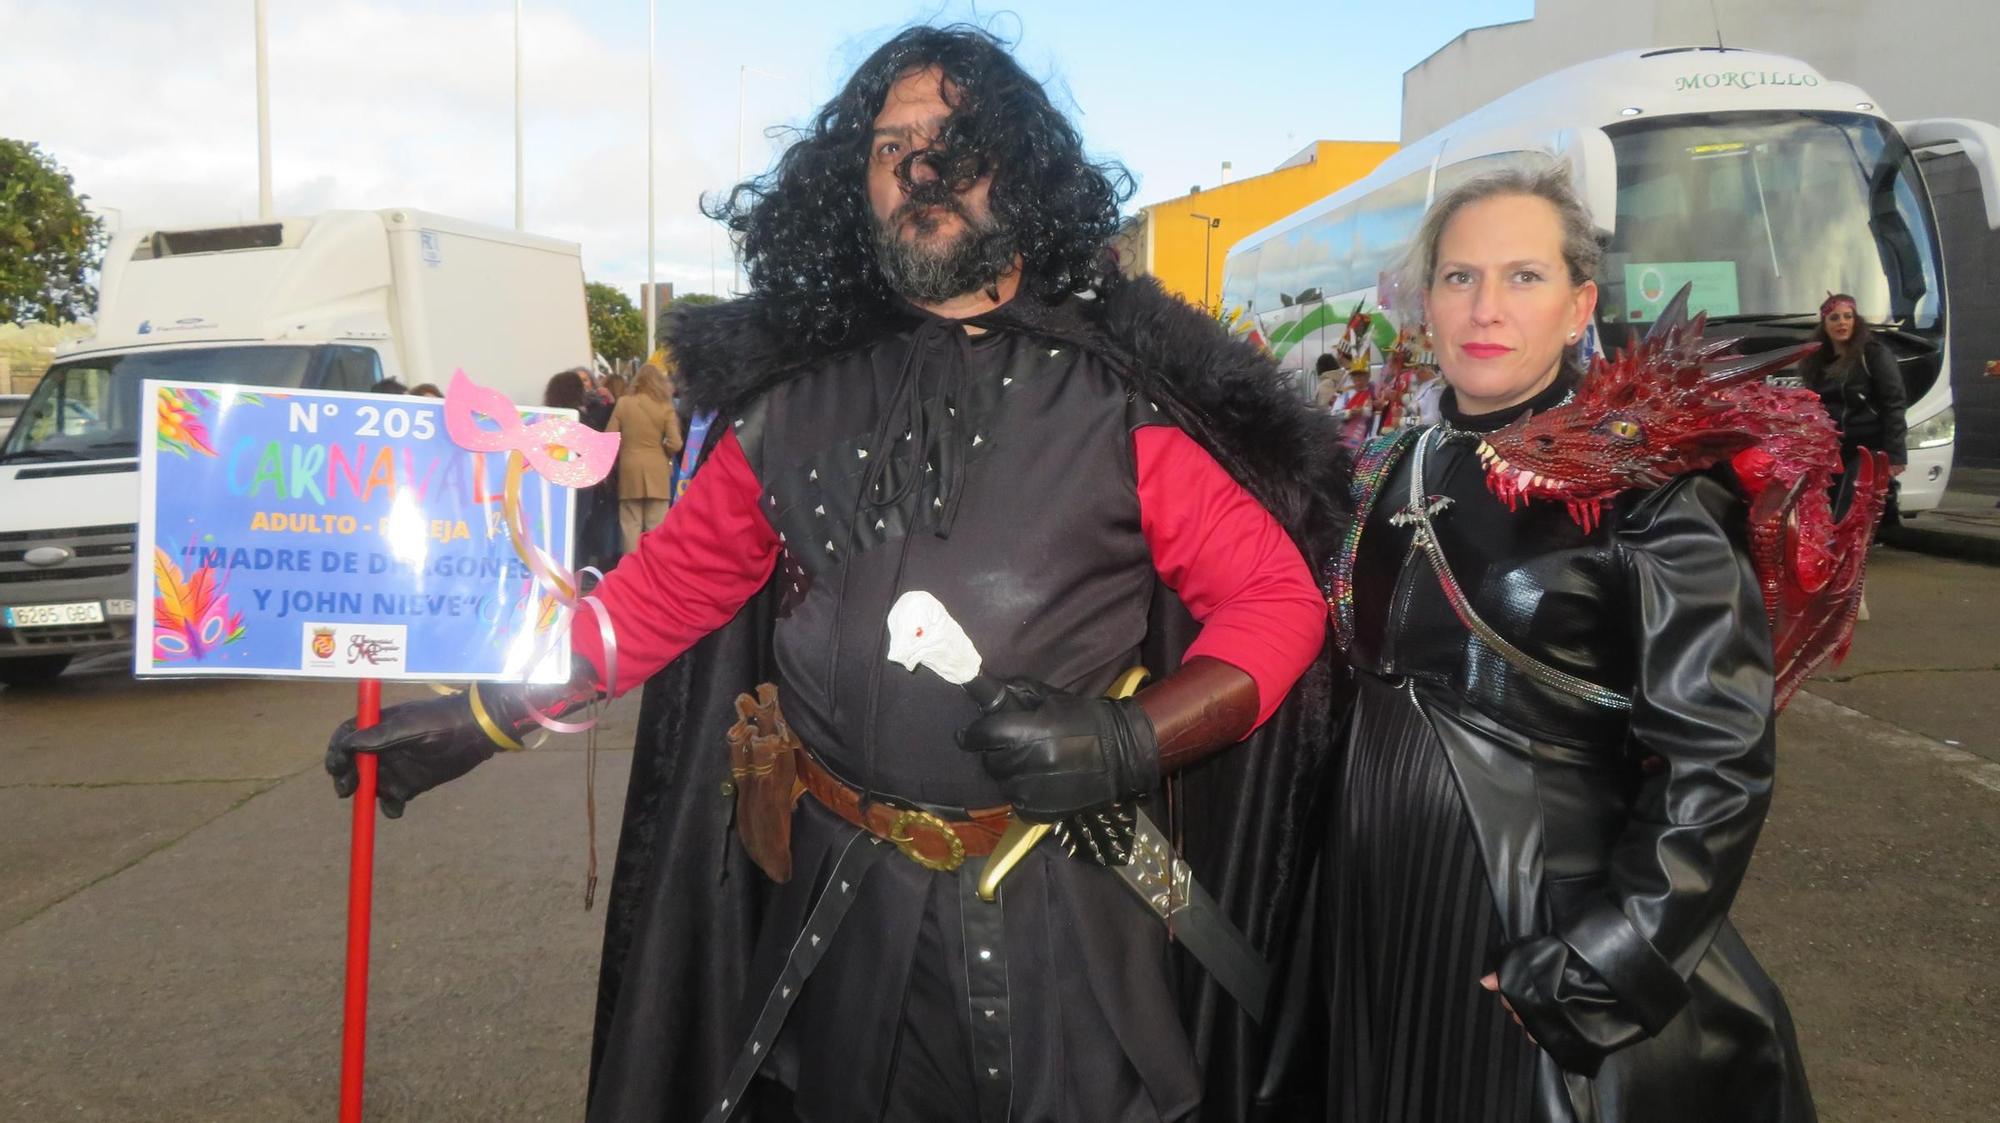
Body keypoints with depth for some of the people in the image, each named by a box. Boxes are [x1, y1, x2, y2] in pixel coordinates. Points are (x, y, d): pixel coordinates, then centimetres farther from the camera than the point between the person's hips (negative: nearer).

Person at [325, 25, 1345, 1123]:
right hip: (837, 901, 3)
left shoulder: (1121, 392, -7)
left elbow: (1275, 598, -5)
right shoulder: (794, 393, 2)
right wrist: (478, 716, 3)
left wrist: (1132, 741, -20)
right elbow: (670, 585, 7)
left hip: (1062, 909, -2)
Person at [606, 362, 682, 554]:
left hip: (629, 470, 1)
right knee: (656, 526, 4)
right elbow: (675, 444, -9)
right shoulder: (665, 407, -5)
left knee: (631, 524, 7)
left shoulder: (623, 403, -2)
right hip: (657, 471, -1)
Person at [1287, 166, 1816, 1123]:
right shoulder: (1389, 472, 5)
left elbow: (1719, 758, -15)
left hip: (1533, 930, -5)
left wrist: (1600, 967, -17)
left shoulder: (1644, 481, -11)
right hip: (1370, 919, 5)